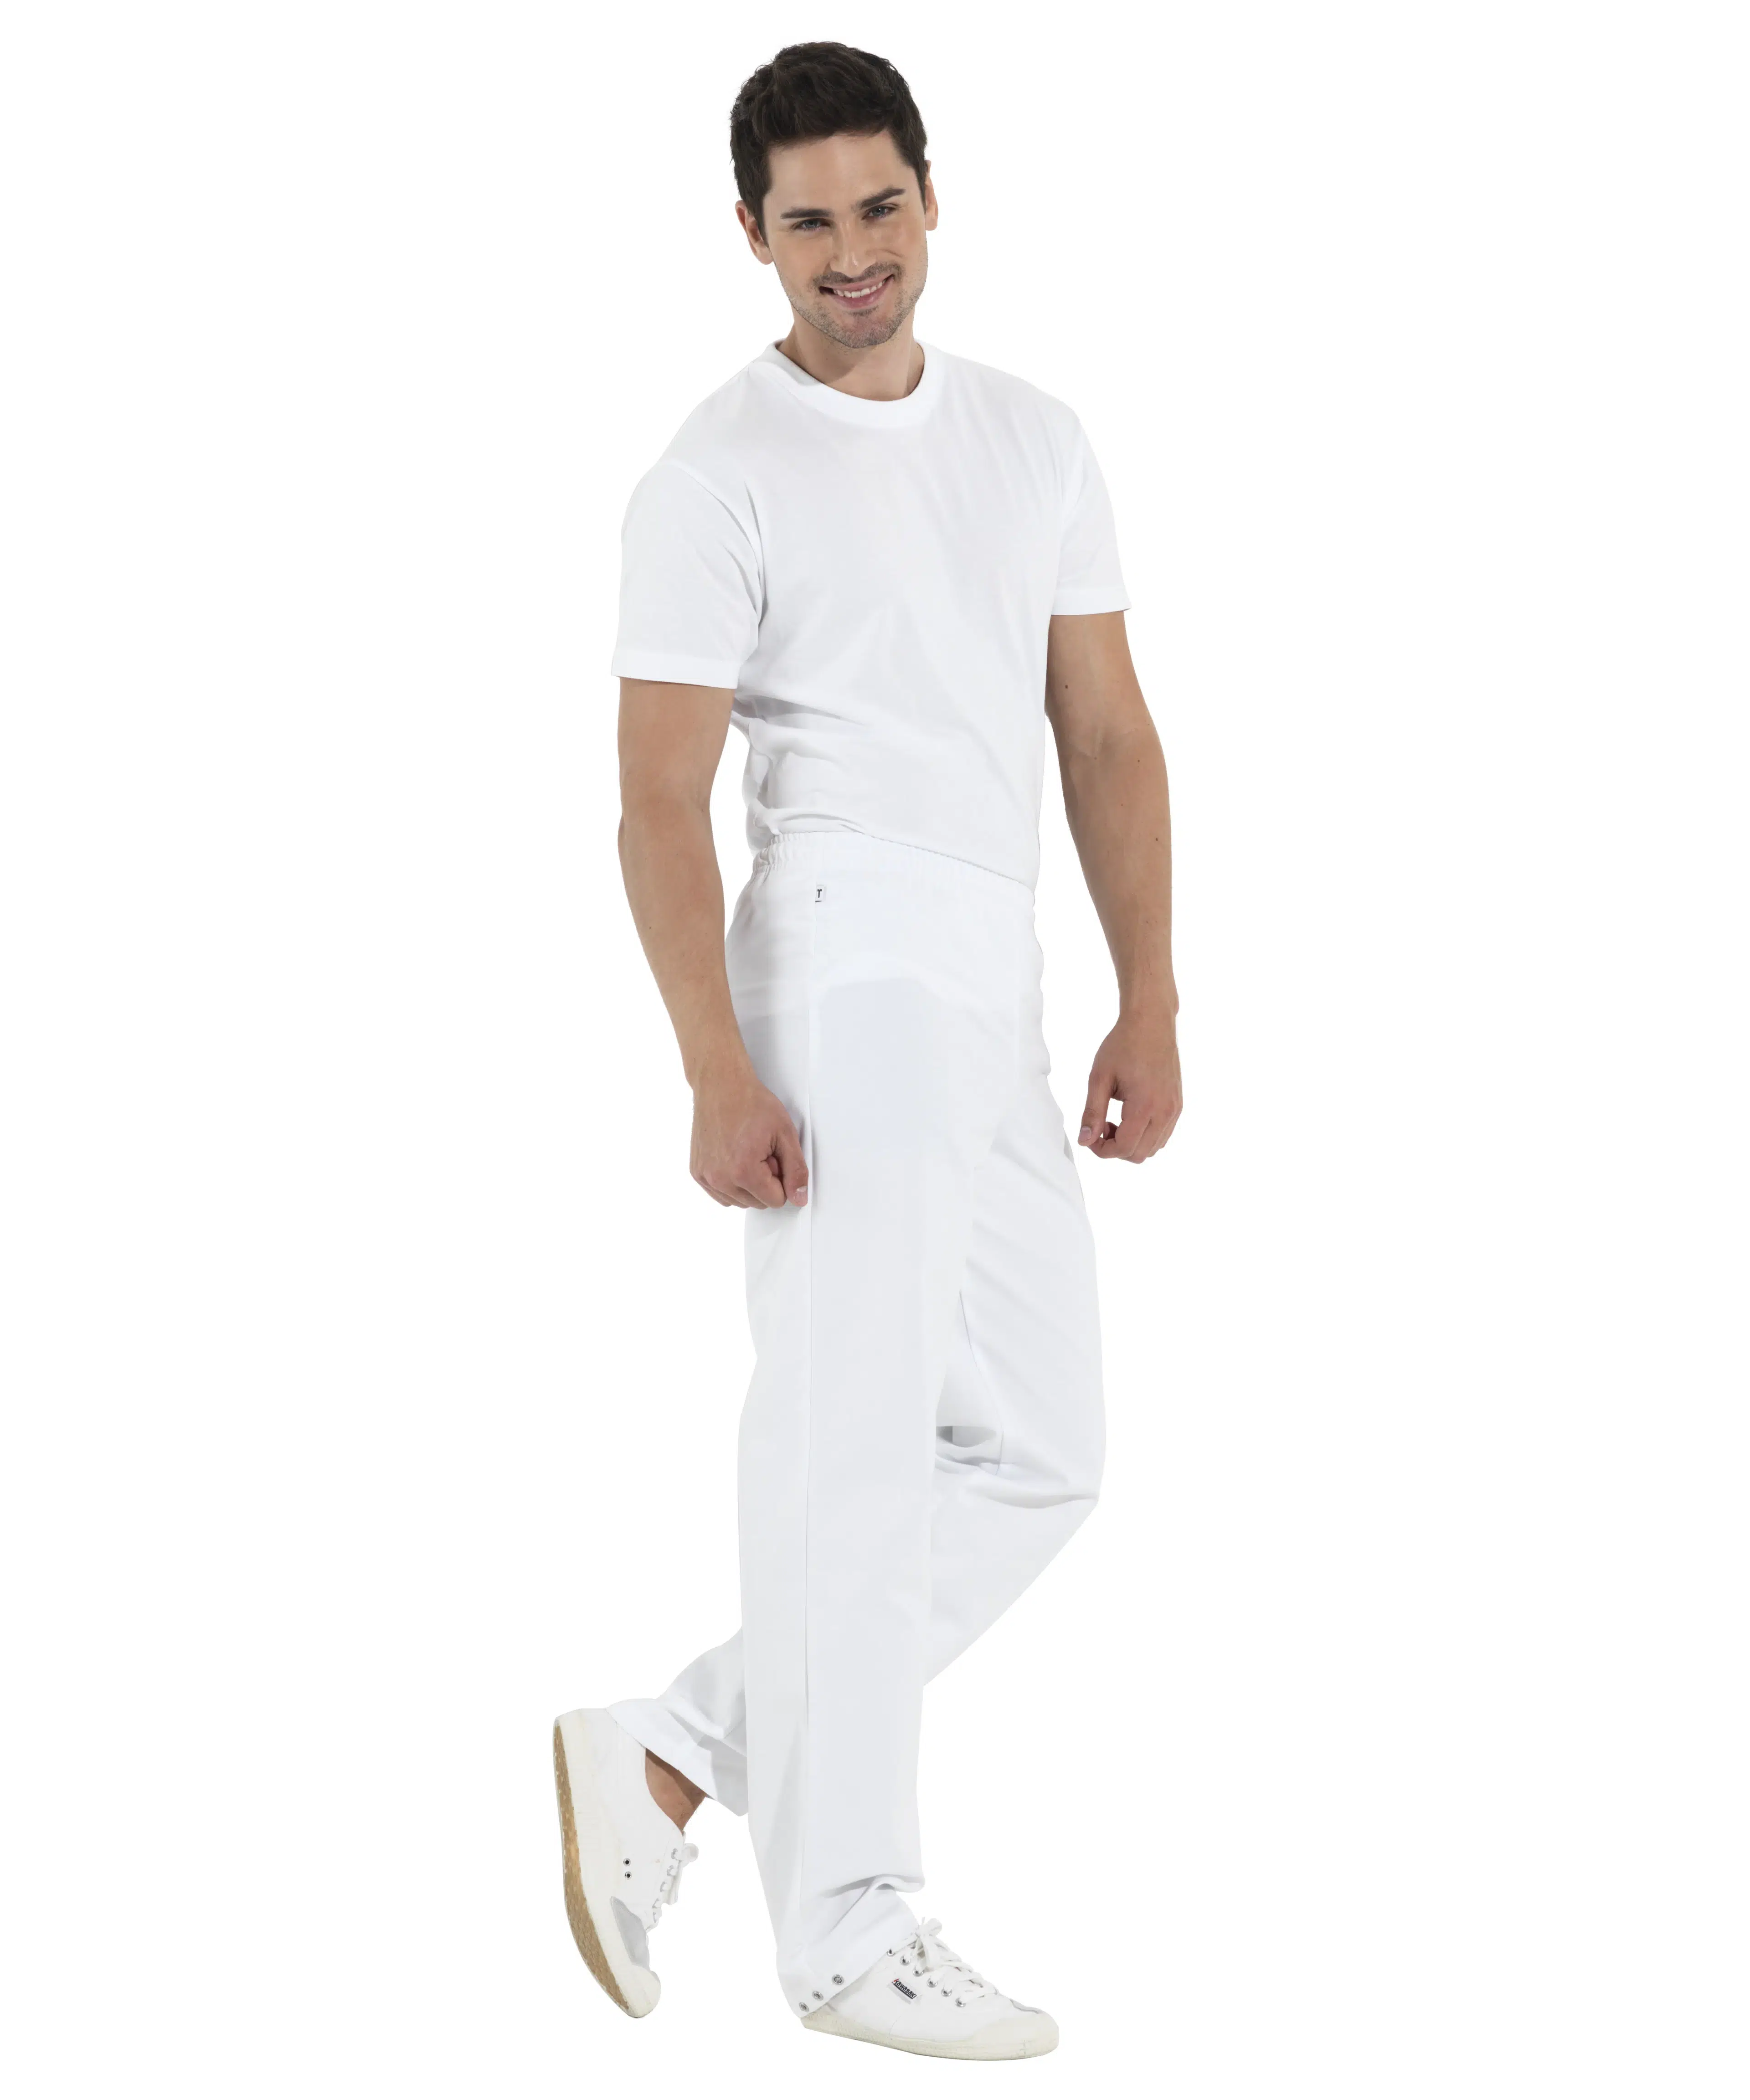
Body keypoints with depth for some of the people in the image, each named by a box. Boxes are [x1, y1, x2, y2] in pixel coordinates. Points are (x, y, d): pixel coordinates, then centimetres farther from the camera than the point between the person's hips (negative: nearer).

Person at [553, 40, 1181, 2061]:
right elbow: (662, 801, -10)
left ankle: (672, 1757, 14)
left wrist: (1151, 1001, 5)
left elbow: (1105, 736, 14)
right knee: (854, 1445, -7)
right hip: (848, 973, -7)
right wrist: (720, 1075, -19)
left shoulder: (1032, 440, 14)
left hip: (999, 1009, 7)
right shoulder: (718, 478, -5)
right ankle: (847, 1927, 1)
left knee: (1038, 1455, 9)